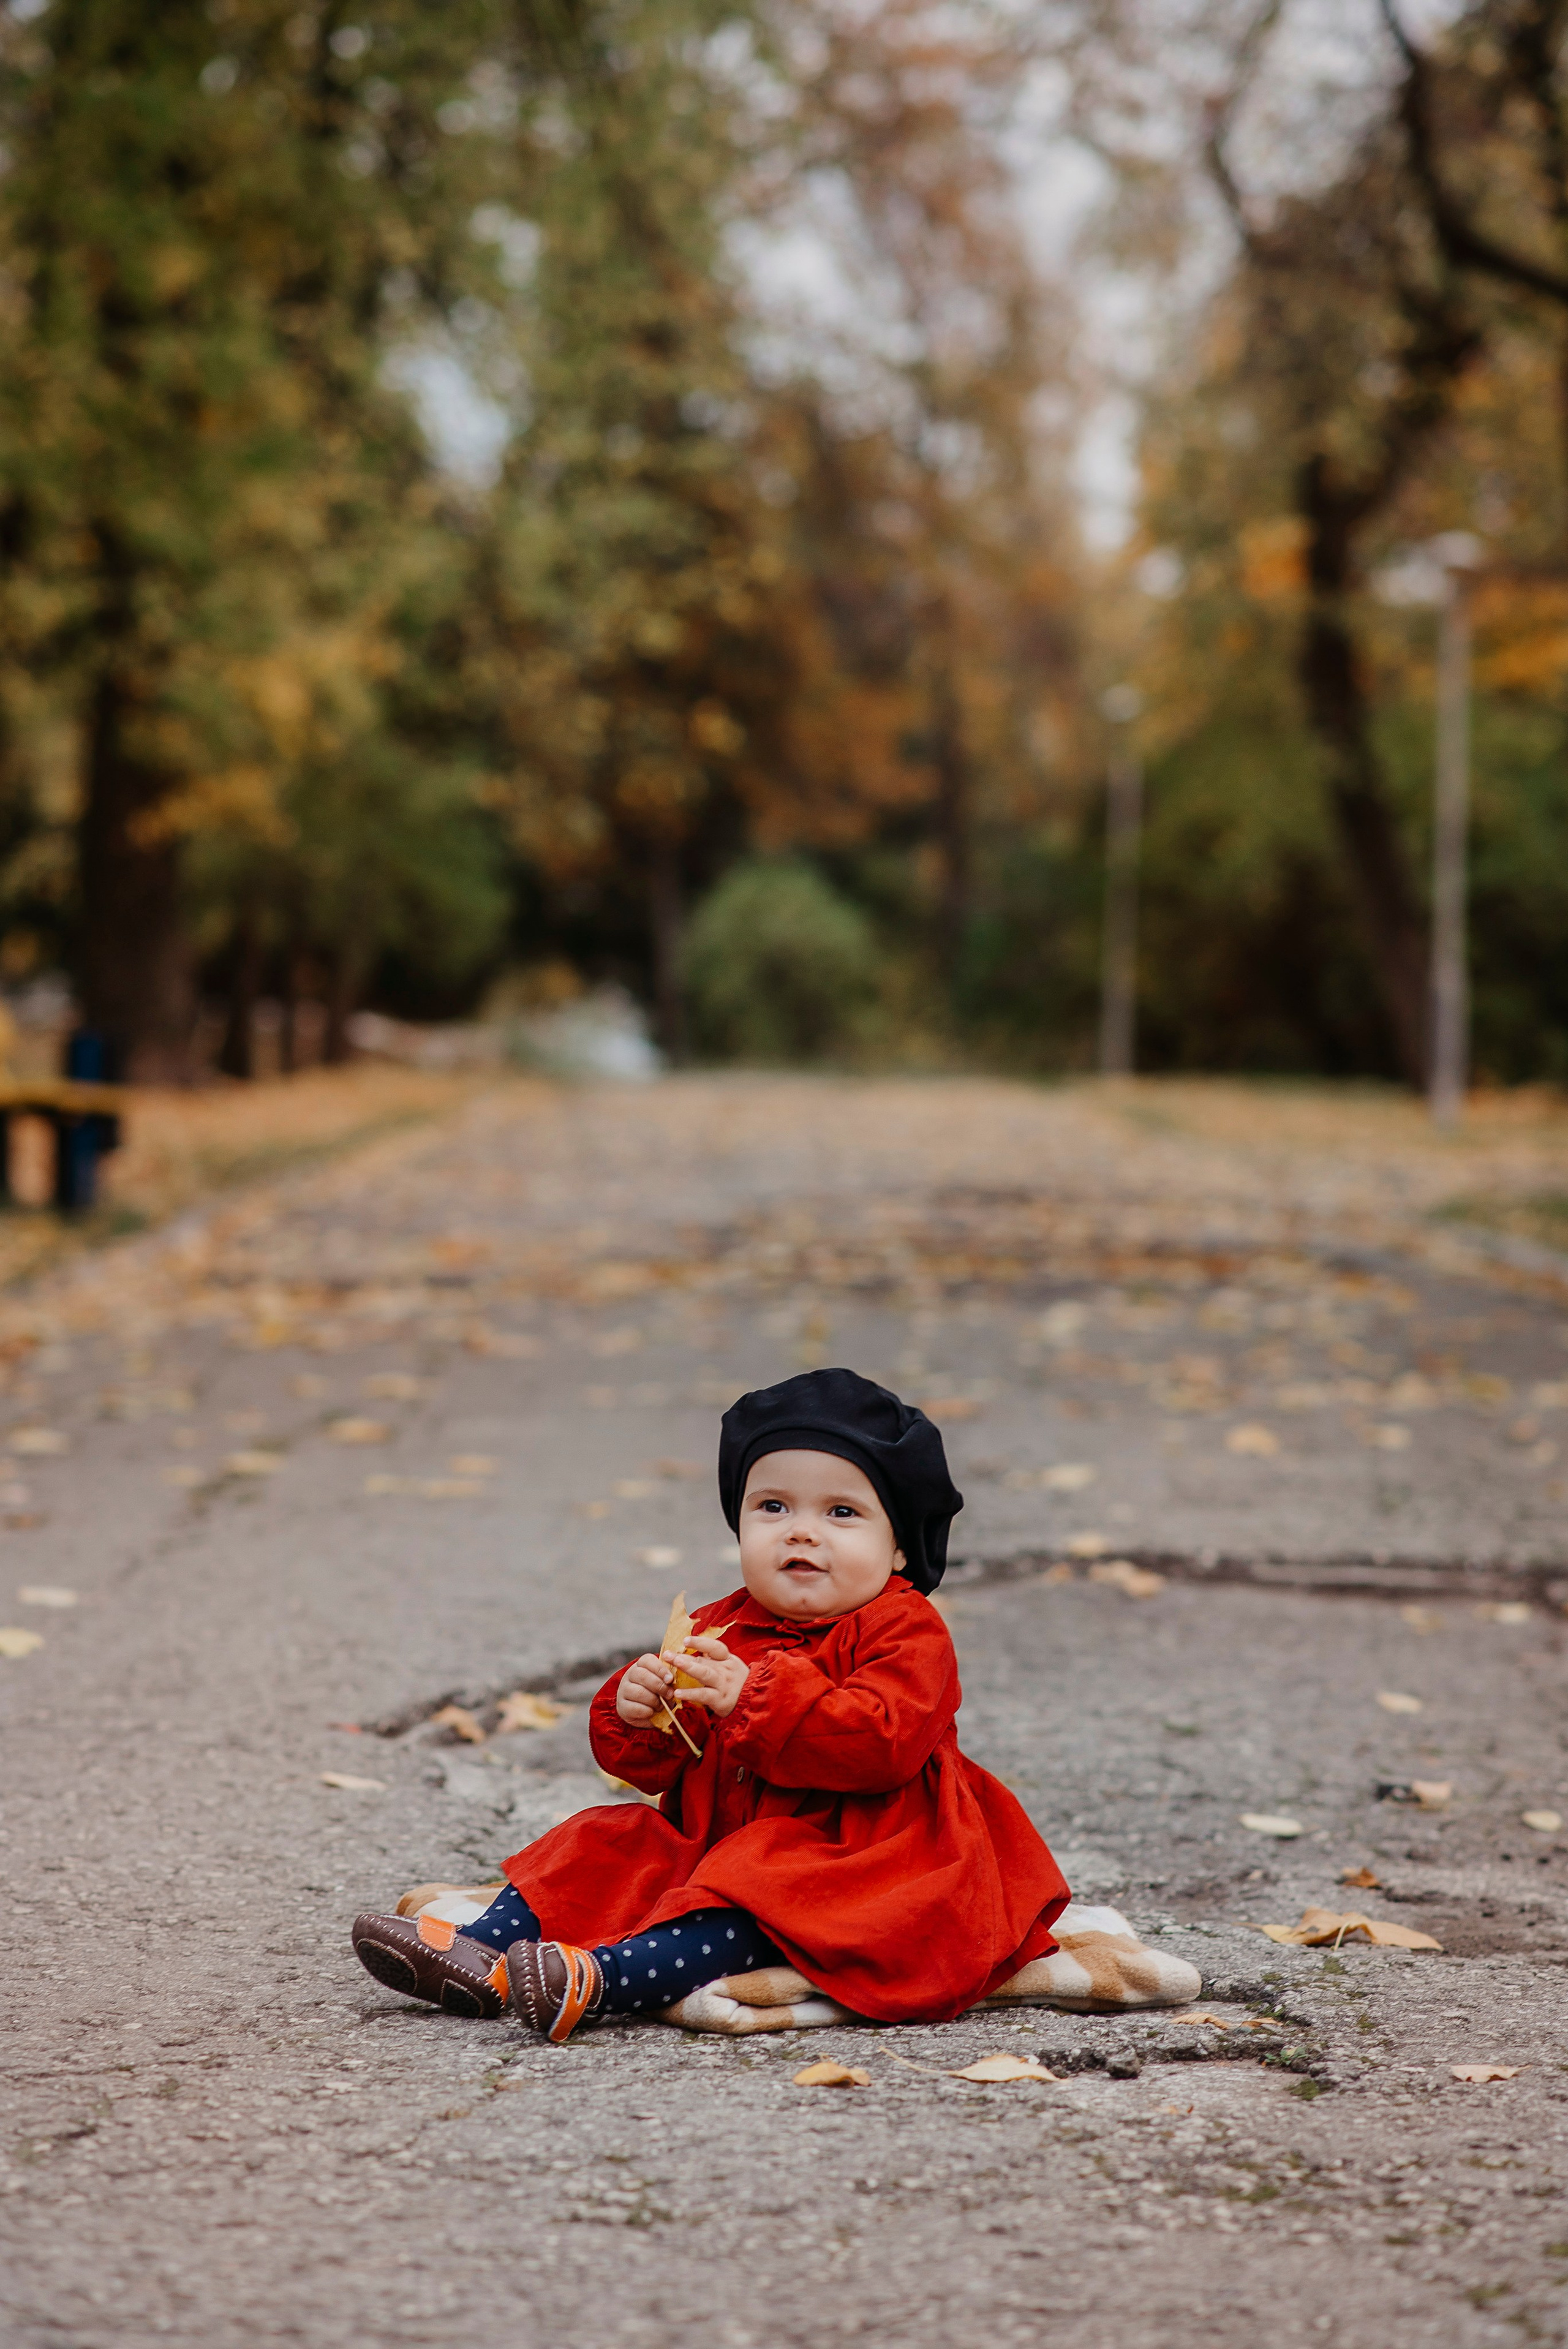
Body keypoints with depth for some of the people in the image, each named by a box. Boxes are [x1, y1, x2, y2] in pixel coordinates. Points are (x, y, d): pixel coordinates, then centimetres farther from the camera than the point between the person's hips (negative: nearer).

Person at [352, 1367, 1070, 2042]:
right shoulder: (720, 1631, 13)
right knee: (609, 1848, -3)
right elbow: (659, 1767, 13)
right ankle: (480, 1958, -18)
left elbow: (883, 1744, -26)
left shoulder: (906, 1634, -7)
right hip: (715, 1844, 8)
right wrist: (633, 1713, -12)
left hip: (847, 1863, -8)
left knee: (754, 1900, -34)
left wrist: (754, 1700, -29)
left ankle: (597, 1980, -53)